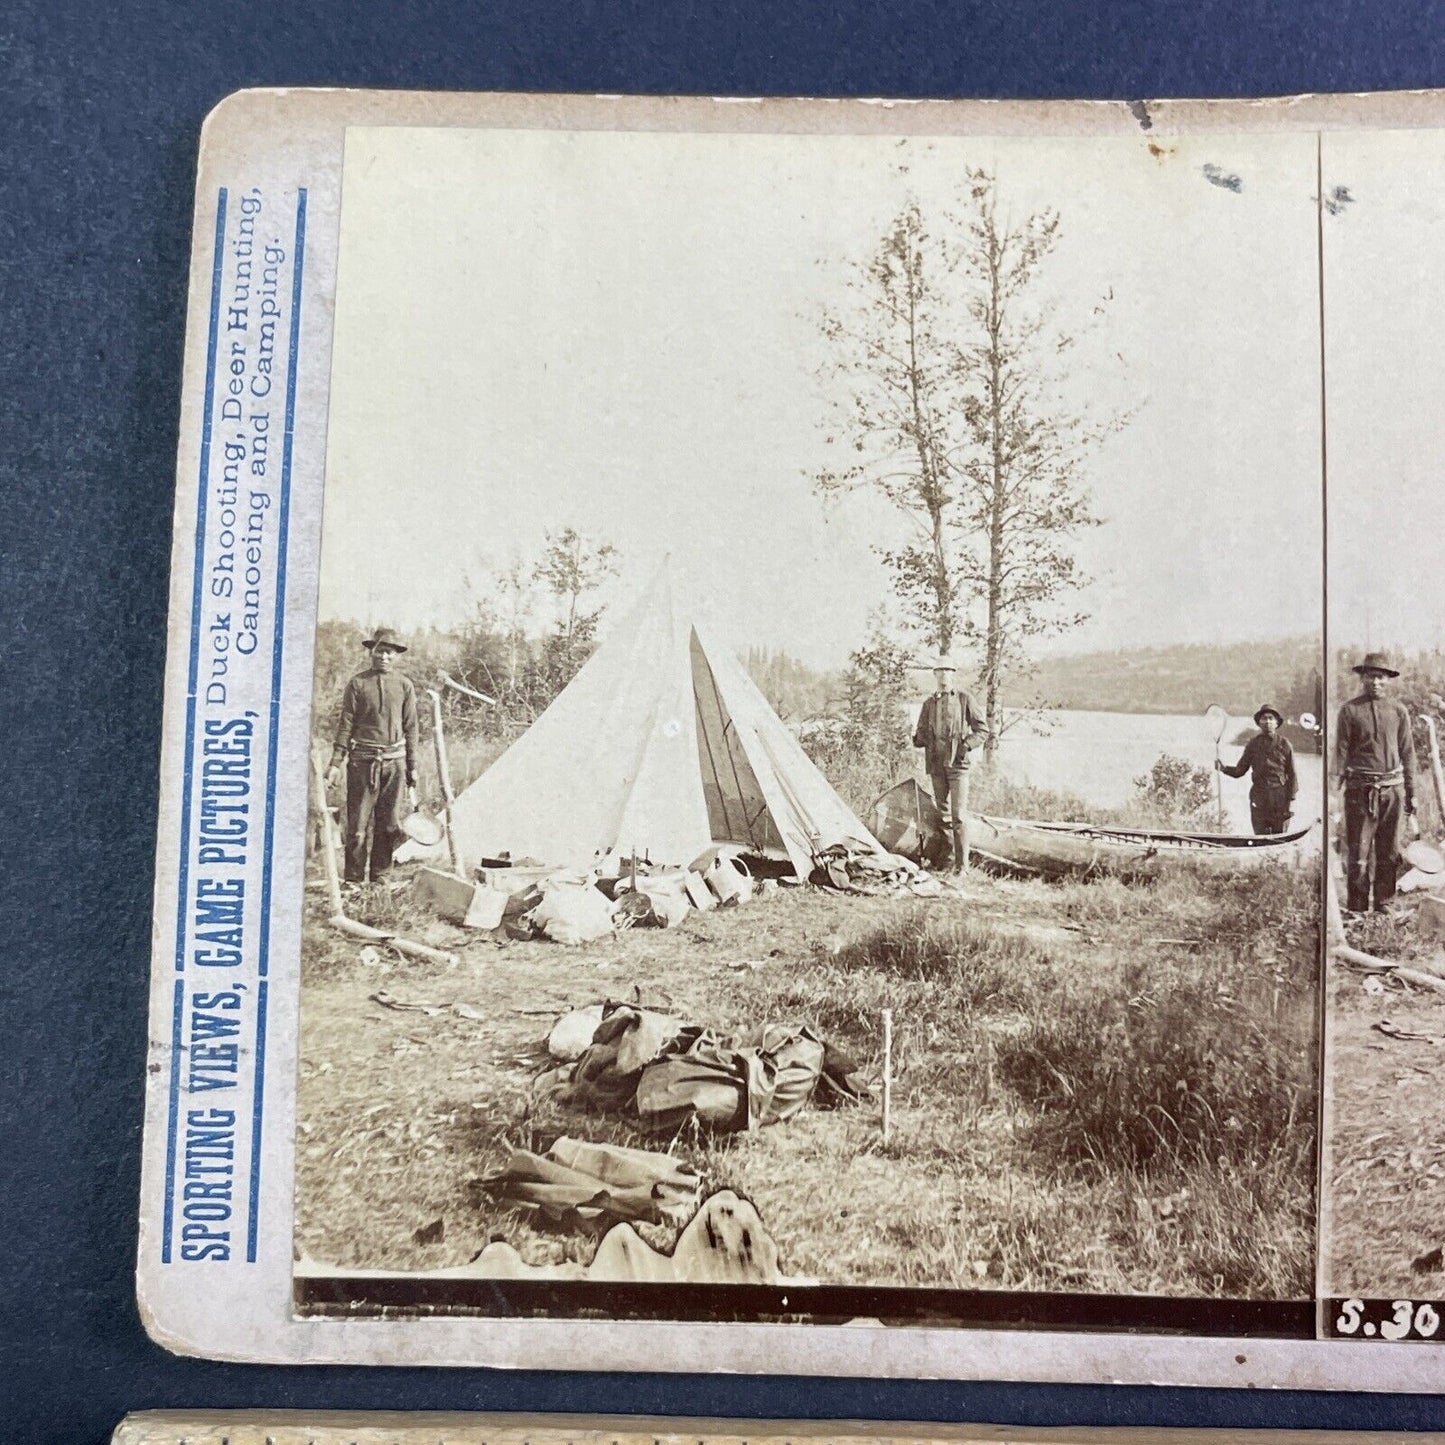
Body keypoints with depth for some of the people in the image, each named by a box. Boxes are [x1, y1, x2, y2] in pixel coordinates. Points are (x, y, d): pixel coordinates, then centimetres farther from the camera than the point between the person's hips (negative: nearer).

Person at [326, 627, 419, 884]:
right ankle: (354, 879, 7)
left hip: (394, 761, 2)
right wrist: (336, 762, -4)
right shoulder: (357, 684, 2)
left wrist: (412, 767, 9)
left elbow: (410, 728, 11)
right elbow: (346, 724, 2)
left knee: (389, 824, 5)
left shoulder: (405, 685, 8)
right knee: (358, 824, -1)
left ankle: (380, 877, 16)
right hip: (362, 760, -2)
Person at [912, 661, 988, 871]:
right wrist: (917, 739, -7)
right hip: (936, 764, 4)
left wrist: (967, 745, -11)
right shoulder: (929, 704, 13)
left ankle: (962, 865, -9)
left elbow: (982, 730, 5)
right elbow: (921, 733, 17)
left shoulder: (964, 699, 3)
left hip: (957, 763, -4)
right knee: (941, 811, 10)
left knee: (959, 815, -10)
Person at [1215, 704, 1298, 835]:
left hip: (1280, 796, -1)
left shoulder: (1284, 744, 1)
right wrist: (1223, 768, -11)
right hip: (1258, 797, 1)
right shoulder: (1253, 744, 6)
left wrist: (1291, 800, -3)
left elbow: (1291, 775, 2)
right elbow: (1239, 770, 8)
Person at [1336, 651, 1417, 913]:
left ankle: (1383, 903, 18)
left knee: (1390, 852, 7)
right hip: (1361, 789, -3)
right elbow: (1341, 751, 0)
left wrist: (1411, 793, 10)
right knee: (1359, 852, -3)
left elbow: (1408, 753, 12)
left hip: (1393, 788, 3)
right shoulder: (1350, 710, 2)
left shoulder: (1398, 711, 10)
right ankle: (1357, 908, 3)